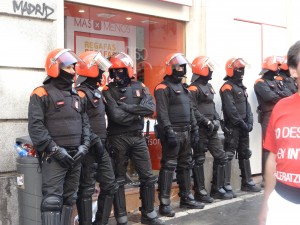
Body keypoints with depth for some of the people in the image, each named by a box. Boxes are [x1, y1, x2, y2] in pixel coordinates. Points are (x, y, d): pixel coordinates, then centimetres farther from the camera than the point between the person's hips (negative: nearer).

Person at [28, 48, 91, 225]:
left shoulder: (77, 96, 15)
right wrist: (55, 150, -18)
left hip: (75, 156, 7)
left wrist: (84, 145, -1)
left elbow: (85, 123, 16)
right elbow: (35, 127, -14)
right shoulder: (42, 94, -6)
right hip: (54, 157, -7)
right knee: (52, 200, -10)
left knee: (69, 199, 13)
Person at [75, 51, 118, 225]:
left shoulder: (97, 91, 16)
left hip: (100, 147, 10)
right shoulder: (81, 94, -15)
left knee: (110, 185, 12)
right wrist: (95, 141, -23)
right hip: (89, 149, -9)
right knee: (86, 190, 0)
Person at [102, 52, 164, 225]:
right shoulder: (108, 91, -6)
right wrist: (138, 113, -10)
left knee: (148, 177, 9)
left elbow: (150, 108, -12)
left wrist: (125, 106, -16)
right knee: (119, 180, 5)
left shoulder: (140, 87, 6)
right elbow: (116, 116, -20)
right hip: (118, 139, -4)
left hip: (138, 137, 4)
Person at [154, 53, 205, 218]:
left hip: (185, 132, 9)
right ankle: (164, 203, -2)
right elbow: (162, 113, -18)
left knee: (185, 165, 14)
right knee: (168, 167, -7)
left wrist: (194, 129, 14)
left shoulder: (183, 87, 18)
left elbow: (190, 110, 20)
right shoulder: (163, 88, -10)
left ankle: (186, 198, 25)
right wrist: (169, 132, -24)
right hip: (172, 133, -9)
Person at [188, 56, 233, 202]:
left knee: (221, 157, 10)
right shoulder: (194, 88, -12)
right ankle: (200, 192, 9)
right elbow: (193, 111, -20)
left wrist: (216, 119, 7)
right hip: (200, 130, -9)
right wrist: (207, 122, -18)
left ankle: (217, 189, 20)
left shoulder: (208, 86, 17)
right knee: (199, 161, 0)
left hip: (211, 130, 9)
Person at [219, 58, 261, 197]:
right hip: (232, 127, -9)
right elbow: (231, 109, -19)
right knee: (228, 155, -8)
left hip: (243, 127, 9)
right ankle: (226, 186, -6)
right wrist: (242, 123, -17)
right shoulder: (227, 87, -11)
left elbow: (247, 105, 15)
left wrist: (250, 122, 2)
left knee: (245, 154, 14)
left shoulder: (241, 87, 17)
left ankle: (247, 182, 24)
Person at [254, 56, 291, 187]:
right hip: (269, 117, -8)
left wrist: (278, 94, -13)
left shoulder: (277, 82, 20)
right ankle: (266, 179, -3)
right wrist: (282, 96, -1)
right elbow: (270, 97, -19)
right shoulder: (261, 83, -5)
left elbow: (288, 94, 7)